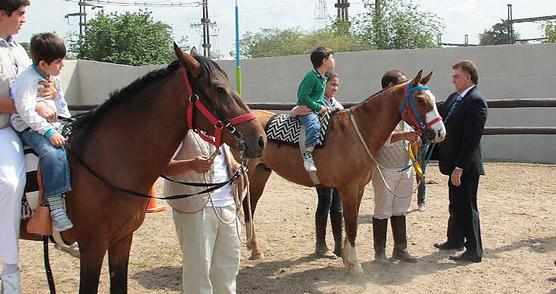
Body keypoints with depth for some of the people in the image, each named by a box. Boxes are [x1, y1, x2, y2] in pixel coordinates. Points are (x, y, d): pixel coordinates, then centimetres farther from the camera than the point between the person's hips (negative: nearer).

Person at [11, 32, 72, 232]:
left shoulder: (54, 78, 12)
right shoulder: (26, 80, -16)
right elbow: (26, 111, -25)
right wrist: (48, 131, -30)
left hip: (54, 124, 9)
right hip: (30, 128, -9)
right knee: (53, 153, -33)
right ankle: (56, 207, -33)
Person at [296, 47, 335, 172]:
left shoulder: (323, 78, 14)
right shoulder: (311, 77, -16)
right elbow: (303, 97, -20)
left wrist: (325, 106, 9)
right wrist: (318, 107, -18)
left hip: (318, 109, 10)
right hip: (305, 109, -10)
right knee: (314, 125, -36)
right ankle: (308, 156, -36)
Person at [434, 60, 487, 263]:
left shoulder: (476, 101, -18)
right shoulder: (454, 98, 11)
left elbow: (471, 138, -23)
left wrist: (459, 167, -24)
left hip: (466, 166, -9)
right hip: (454, 164, 9)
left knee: (467, 208, 1)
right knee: (455, 206, 22)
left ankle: (474, 251, 13)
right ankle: (455, 241, 38)